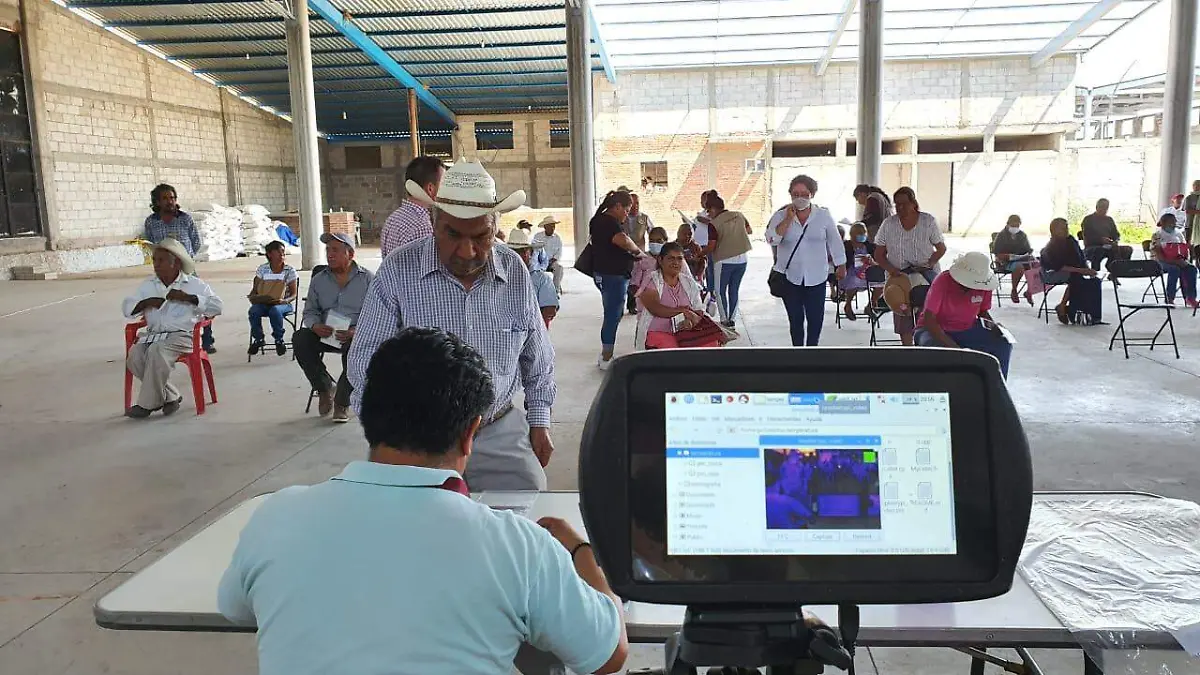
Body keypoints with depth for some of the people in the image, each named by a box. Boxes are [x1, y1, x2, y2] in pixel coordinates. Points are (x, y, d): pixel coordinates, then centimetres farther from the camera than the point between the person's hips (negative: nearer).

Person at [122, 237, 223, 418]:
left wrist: (187, 297, -14)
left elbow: (216, 307, -5)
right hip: (153, 334, 5)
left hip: (181, 335, -5)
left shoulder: (194, 284, 6)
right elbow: (126, 308, 17)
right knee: (134, 356, -23)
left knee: (157, 351, -33)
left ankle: (147, 404, -19)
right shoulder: (148, 285, 18)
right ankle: (170, 397, -7)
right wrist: (147, 302, -4)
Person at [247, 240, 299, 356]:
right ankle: (258, 339, -6)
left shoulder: (290, 270, 0)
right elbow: (255, 288, 8)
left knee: (275, 310, -38)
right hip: (264, 302, 3)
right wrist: (252, 297, -16)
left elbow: (294, 294, -4)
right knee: (253, 310, -31)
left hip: (284, 303, -2)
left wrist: (284, 301, -25)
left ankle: (279, 340, -14)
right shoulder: (262, 269, 7)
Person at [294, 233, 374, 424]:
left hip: (357, 334, -4)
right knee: (300, 338, -25)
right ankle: (324, 388, -6)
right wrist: (315, 326, -9)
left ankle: (342, 402, -16)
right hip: (326, 334, 4)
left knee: (355, 346, -37)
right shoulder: (318, 280, 13)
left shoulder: (367, 279, 1)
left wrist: (356, 331, -22)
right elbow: (310, 311, 16)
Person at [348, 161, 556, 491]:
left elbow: (538, 357, 11)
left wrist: (539, 421, 11)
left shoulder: (515, 271, 0)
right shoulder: (397, 272, -10)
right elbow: (367, 360, -7)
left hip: (501, 434, 3)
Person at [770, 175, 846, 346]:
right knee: (795, 319, 9)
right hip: (790, 276, 0)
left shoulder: (824, 215, -2)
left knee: (816, 318, 4)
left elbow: (835, 242, 7)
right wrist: (788, 219, -20)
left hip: (816, 277, 0)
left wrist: (841, 266, 12)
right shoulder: (781, 215, -2)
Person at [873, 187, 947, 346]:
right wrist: (890, 269, -15)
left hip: (927, 278, -2)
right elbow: (879, 254, 4)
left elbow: (941, 248, 3)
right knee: (902, 317, 3)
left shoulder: (928, 221, -2)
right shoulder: (889, 224, 1)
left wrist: (928, 264, -14)